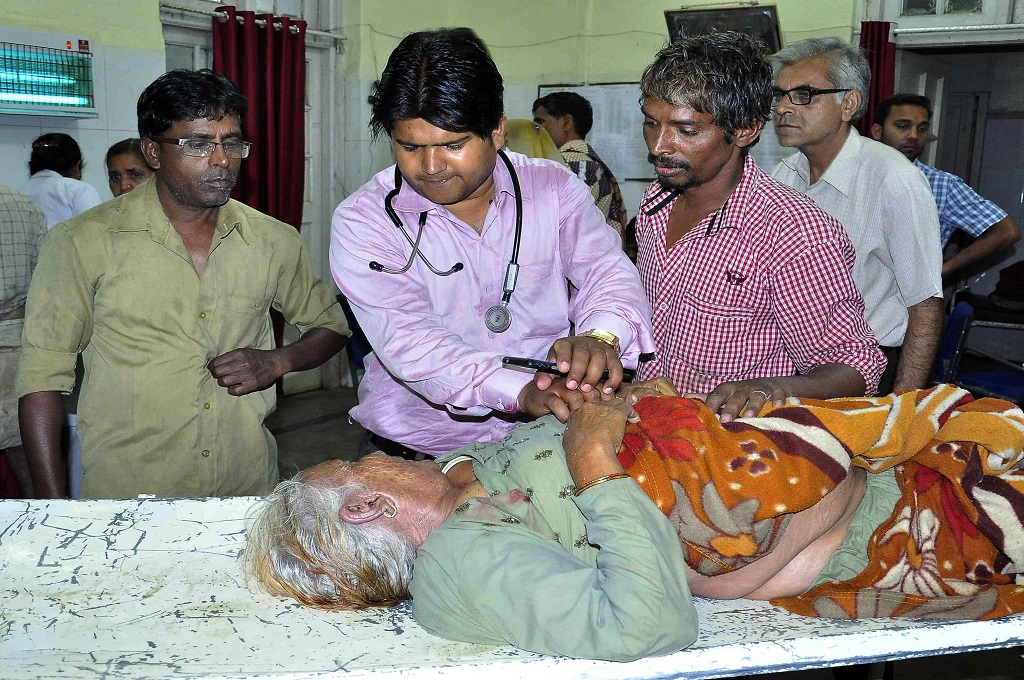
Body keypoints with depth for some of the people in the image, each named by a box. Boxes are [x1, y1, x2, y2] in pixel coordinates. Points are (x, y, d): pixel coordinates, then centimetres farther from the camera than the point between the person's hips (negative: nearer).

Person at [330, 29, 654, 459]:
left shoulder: (554, 188, 6)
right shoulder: (362, 221, -4)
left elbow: (608, 274, -2)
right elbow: (407, 341, -16)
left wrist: (601, 336, -28)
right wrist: (523, 392, -32)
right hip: (417, 451, -1)